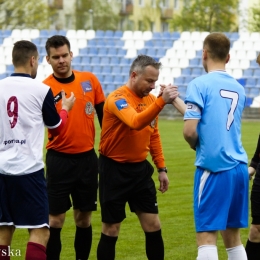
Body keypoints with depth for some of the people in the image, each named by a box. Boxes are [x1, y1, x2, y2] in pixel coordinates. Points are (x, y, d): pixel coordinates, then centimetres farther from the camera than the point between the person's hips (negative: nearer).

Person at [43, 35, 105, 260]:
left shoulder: (90, 80, 2)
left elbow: (103, 114, 12)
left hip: (87, 158, 3)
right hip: (60, 159, -3)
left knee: (84, 217, 10)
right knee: (56, 219, -3)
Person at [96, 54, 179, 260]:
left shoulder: (150, 99, 5)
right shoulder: (117, 99, -17)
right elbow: (136, 122, -37)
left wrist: (161, 168, 13)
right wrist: (162, 101, -46)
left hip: (140, 168, 6)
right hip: (115, 170, -6)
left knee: (153, 226, 4)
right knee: (111, 230, 2)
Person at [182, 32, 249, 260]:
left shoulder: (200, 85, -8)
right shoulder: (238, 88, 12)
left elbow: (190, 131, -14)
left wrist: (197, 146, 8)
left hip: (213, 167, -6)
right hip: (238, 167, 6)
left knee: (207, 236, -6)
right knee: (232, 235, 13)